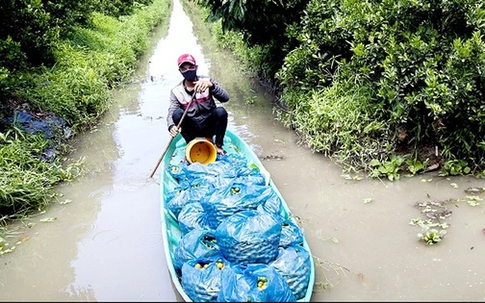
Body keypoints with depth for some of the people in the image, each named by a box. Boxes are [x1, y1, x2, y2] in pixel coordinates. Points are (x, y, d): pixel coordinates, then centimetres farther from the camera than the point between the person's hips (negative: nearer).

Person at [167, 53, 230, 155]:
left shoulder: (206, 81, -4)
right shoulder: (176, 91, -3)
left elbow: (225, 98, -18)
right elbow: (171, 112, -14)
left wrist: (211, 85, -37)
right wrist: (171, 126, -37)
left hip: (209, 125, 0)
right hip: (192, 129, 0)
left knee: (221, 111, -28)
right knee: (177, 113, -25)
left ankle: (218, 145, -8)